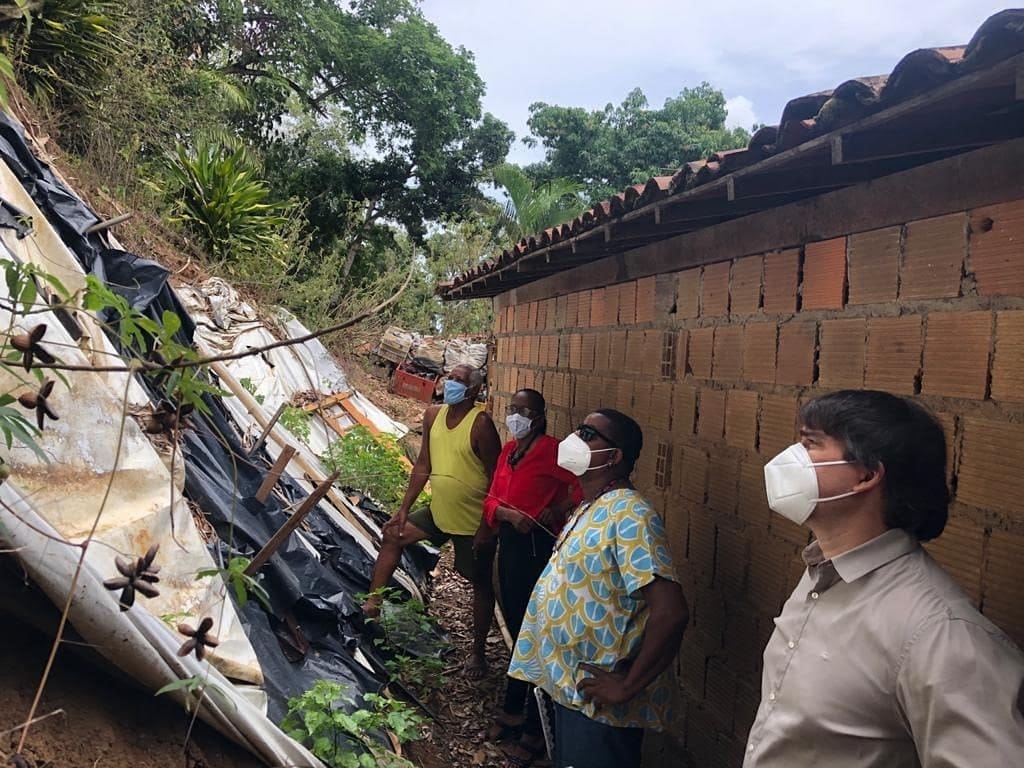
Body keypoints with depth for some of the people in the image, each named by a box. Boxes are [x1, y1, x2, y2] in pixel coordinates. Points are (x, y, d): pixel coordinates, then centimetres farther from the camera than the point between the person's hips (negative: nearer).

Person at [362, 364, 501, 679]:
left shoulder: (480, 423, -22)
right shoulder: (433, 415, -1)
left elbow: (496, 478, -18)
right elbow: (423, 466, 7)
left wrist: (487, 527, -19)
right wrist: (404, 509, 8)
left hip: (473, 522, -7)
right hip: (438, 512, 7)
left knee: (481, 584, 8)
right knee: (393, 536, 13)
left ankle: (479, 651, 27)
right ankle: (372, 603, 28)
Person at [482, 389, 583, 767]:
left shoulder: (552, 451, -15)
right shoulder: (508, 451, 9)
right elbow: (491, 499, 7)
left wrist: (559, 509, -27)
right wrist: (508, 513, -12)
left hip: (539, 548, -8)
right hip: (509, 544, 8)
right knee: (517, 630, 22)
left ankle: (536, 729, 18)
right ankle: (513, 710, 40)